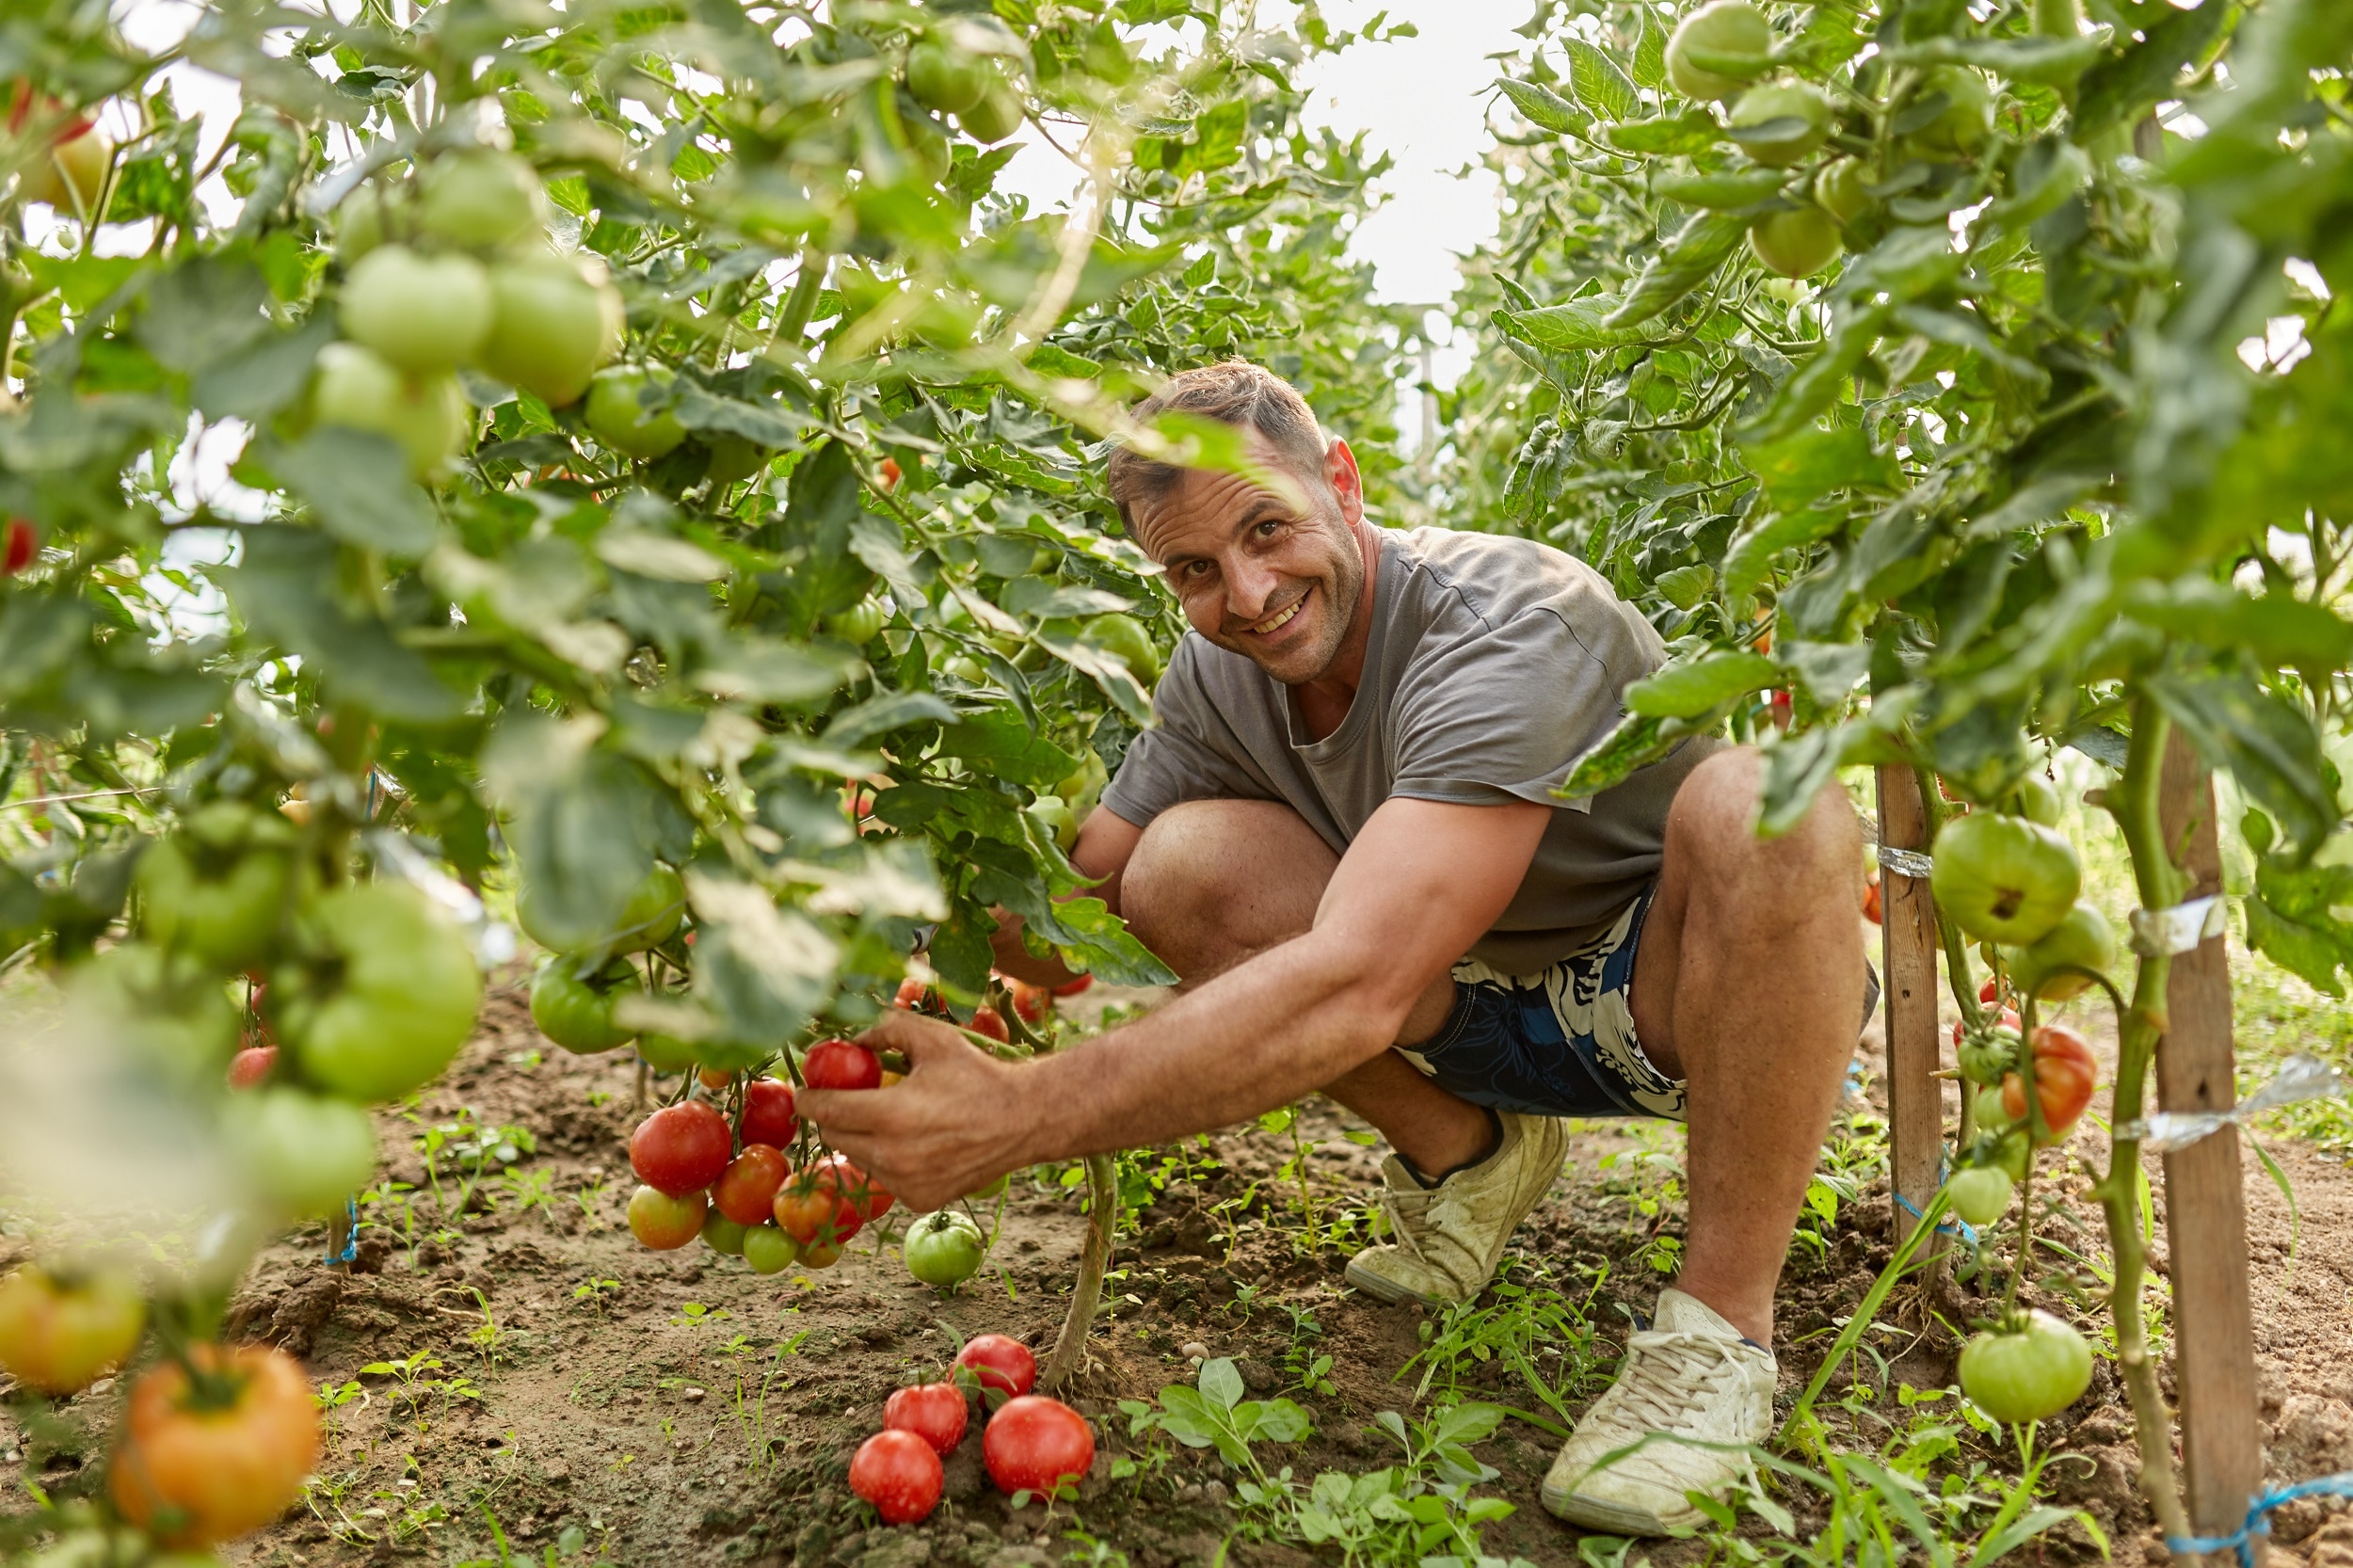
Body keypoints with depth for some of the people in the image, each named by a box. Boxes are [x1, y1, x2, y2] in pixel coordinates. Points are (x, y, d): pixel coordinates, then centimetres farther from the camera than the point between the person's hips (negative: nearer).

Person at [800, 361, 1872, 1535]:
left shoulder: (1507, 631, -31)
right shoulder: (1216, 679, -7)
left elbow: (1353, 990, -43)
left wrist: (1019, 1116, -48)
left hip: (1680, 996, -5)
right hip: (1496, 1008, 5)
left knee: (1768, 802, -38)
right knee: (1183, 870, -16)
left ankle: (1721, 1324, -22)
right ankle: (1464, 1158, 6)